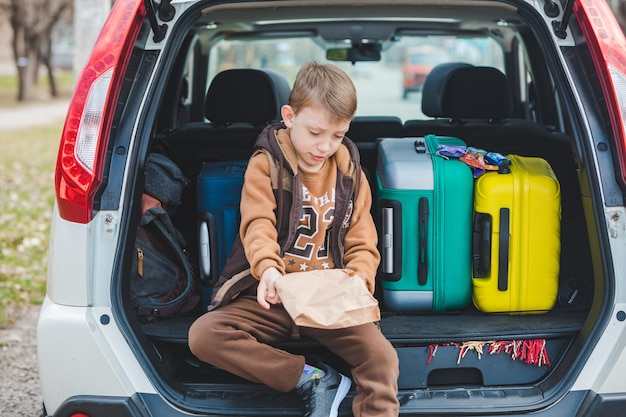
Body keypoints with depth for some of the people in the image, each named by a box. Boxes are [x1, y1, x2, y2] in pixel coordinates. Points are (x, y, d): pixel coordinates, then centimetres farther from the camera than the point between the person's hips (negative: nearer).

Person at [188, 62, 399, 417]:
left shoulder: (351, 173, 7)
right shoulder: (265, 164, -1)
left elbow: (363, 244, 4)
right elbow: (258, 225, -15)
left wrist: (358, 279, -20)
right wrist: (268, 269, -37)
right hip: (273, 297, 0)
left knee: (383, 357, -26)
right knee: (203, 335, -26)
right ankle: (312, 380, -21)